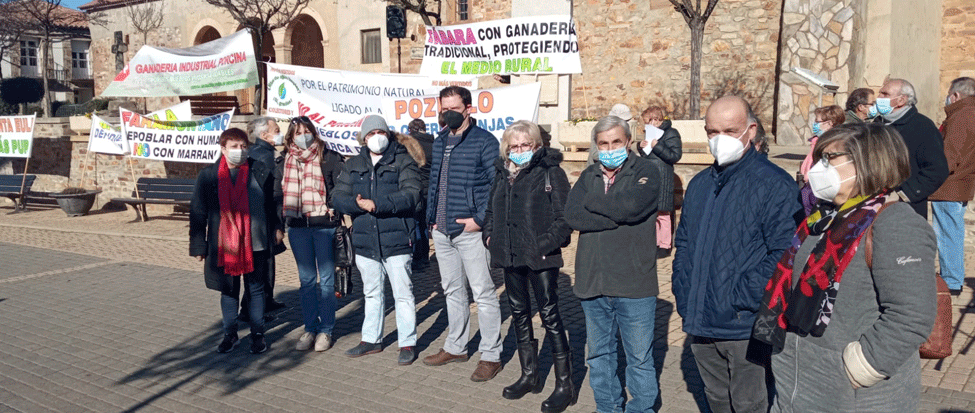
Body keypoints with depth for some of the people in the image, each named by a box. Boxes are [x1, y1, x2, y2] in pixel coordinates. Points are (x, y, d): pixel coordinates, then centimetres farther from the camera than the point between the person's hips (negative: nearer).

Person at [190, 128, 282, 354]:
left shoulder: (260, 172, -2)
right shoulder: (208, 175, 0)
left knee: (256, 289, 9)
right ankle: (230, 334, 26)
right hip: (223, 245, 1)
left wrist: (276, 228, 6)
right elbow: (198, 213, 3)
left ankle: (257, 334, 21)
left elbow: (272, 204, 9)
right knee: (228, 291, 12)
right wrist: (199, 245, 1)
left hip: (254, 244, -1)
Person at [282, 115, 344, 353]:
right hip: (297, 226, 4)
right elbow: (280, 193, 18)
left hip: (324, 225, -3)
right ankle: (310, 328, 19)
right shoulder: (285, 161, 10)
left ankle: (325, 330, 13)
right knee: (306, 279, 10)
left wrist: (332, 209, -12)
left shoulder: (329, 157, -1)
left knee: (326, 278, 3)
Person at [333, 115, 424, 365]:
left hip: (396, 241, -5)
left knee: (403, 294, 2)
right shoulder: (353, 166, 12)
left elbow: (411, 195, -17)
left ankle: (407, 344, 14)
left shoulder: (404, 161, -3)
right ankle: (372, 339, 33)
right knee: (372, 293, 18)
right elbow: (338, 198, 3)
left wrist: (376, 204, -23)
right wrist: (358, 203, -18)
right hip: (365, 242, 5)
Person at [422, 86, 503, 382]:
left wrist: (480, 219, -16)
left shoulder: (484, 141, -7)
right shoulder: (439, 143, 15)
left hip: (470, 231, -7)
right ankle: (456, 347, 29)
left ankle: (491, 355, 8)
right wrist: (432, 218, 12)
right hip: (442, 232, 7)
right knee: (452, 291, 16)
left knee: (483, 293, -2)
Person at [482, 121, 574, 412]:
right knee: (519, 312, 15)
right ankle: (529, 375, 31)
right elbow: (491, 209, 22)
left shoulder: (550, 172, -8)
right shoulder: (503, 174, 11)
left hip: (540, 257, -7)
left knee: (549, 314, -3)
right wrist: (489, 235, 7)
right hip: (510, 256, 7)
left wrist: (548, 243, -20)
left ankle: (564, 384, 7)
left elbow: (565, 215, -13)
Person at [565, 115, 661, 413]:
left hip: (634, 285, -4)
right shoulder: (589, 176, 11)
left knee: (639, 358, 4)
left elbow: (630, 206, -21)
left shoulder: (646, 172, -2)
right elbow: (572, 215, -6)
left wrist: (591, 202, -6)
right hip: (592, 282, 5)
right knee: (598, 354, 17)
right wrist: (618, 218, -15)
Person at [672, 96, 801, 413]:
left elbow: (784, 255, -17)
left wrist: (738, 298, -19)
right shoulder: (699, 185, 12)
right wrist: (683, 297, 7)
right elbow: (683, 244, 19)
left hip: (744, 327, -6)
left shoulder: (774, 185, -11)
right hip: (699, 323, 7)